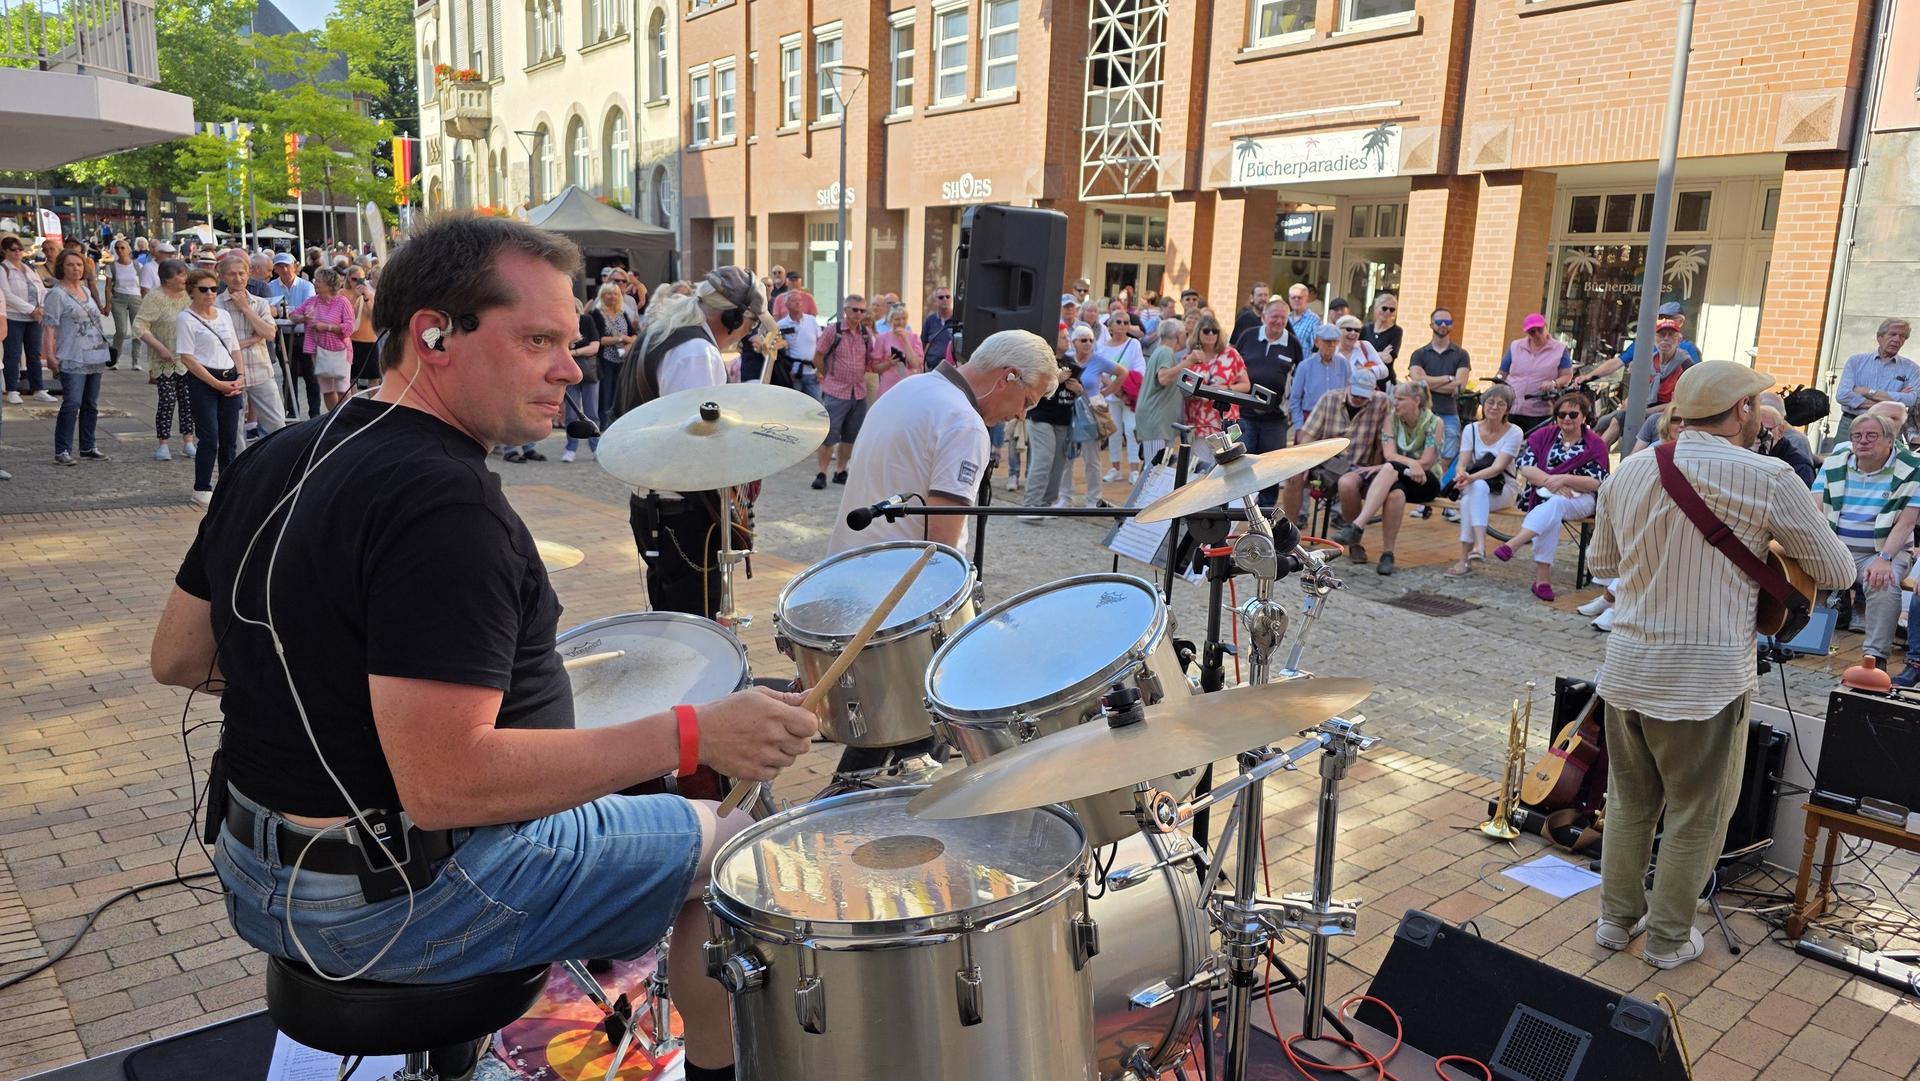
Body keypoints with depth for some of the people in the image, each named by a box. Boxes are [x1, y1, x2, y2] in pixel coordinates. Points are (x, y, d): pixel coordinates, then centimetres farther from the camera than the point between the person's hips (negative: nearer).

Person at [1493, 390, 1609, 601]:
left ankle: (1513, 543, -54)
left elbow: (1596, 483, -5)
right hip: (1543, 496, 1)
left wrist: (1564, 479, -20)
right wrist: (1552, 483, -17)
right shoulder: (1543, 435, 11)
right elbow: (1525, 467, -1)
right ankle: (1542, 576, -41)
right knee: (1551, 515, -34)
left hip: (1580, 500, -1)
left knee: (1555, 504, -37)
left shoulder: (1595, 444, 5)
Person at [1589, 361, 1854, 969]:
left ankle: (1618, 919, 32)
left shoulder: (1629, 472, 1)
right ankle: (1668, 938, 26)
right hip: (1706, 682, -4)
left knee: (1629, 804, 20)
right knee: (1696, 817, 13)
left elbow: (1601, 562, 14)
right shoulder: (1769, 480, -13)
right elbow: (1838, 573, -2)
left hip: (1627, 671, 4)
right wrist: (1792, 535, 16)